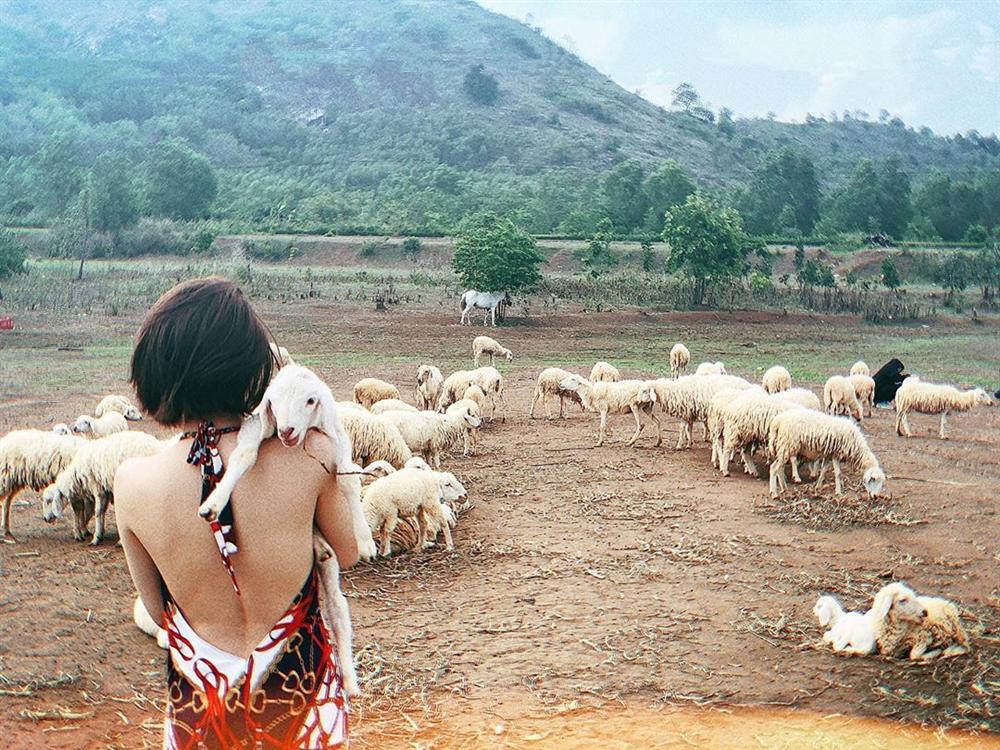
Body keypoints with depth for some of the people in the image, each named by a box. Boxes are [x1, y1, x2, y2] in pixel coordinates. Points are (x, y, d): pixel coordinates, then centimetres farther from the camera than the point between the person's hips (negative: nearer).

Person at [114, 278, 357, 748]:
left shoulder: (132, 484, -17)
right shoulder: (305, 459, -19)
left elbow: (158, 610, -2)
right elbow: (348, 553, 0)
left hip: (199, 709, 0)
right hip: (300, 693, 0)